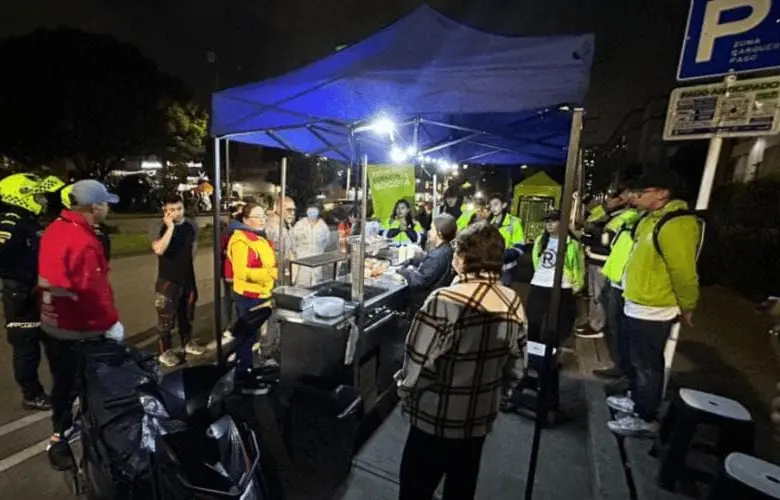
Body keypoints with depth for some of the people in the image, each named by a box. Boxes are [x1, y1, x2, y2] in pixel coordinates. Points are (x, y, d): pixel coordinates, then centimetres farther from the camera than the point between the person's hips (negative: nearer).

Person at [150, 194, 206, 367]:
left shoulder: (191, 225, 0)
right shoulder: (159, 228, -14)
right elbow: (159, 249, -30)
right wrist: (170, 227, -30)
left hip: (188, 277, 5)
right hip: (168, 279, -5)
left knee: (186, 313, 18)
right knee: (166, 316, 2)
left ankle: (187, 343, 34)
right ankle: (165, 351, 16)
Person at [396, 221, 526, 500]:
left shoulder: (445, 302, -28)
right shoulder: (514, 303, -8)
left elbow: (417, 364, -24)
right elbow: (515, 368, 2)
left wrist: (404, 390, -3)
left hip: (436, 420, -5)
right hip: (481, 418, 6)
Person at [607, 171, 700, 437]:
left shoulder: (674, 225, -23)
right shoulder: (651, 220, 9)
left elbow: (684, 272, -20)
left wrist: (687, 308, -10)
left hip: (652, 311, -9)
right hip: (638, 306, 10)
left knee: (647, 365, 6)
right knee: (639, 361, 23)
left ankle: (646, 419, 23)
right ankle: (637, 401, 41)